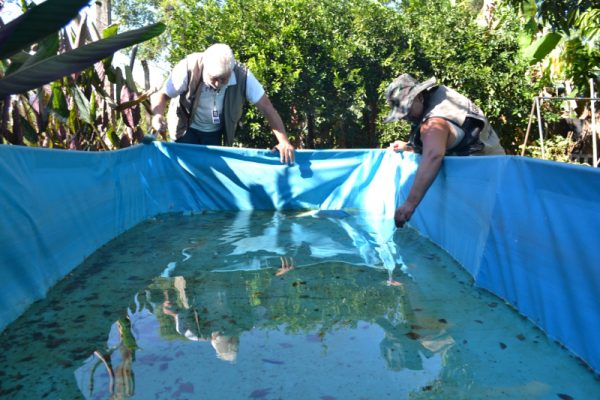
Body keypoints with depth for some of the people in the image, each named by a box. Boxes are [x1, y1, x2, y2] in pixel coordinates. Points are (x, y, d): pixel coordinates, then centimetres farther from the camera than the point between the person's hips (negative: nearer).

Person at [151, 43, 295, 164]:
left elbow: (266, 106, -27)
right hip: (187, 128, -2)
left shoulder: (242, 75, -30)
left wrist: (283, 141, -36)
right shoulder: (188, 68, -33)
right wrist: (157, 115, -44)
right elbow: (162, 94, -21)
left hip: (215, 131, 2)